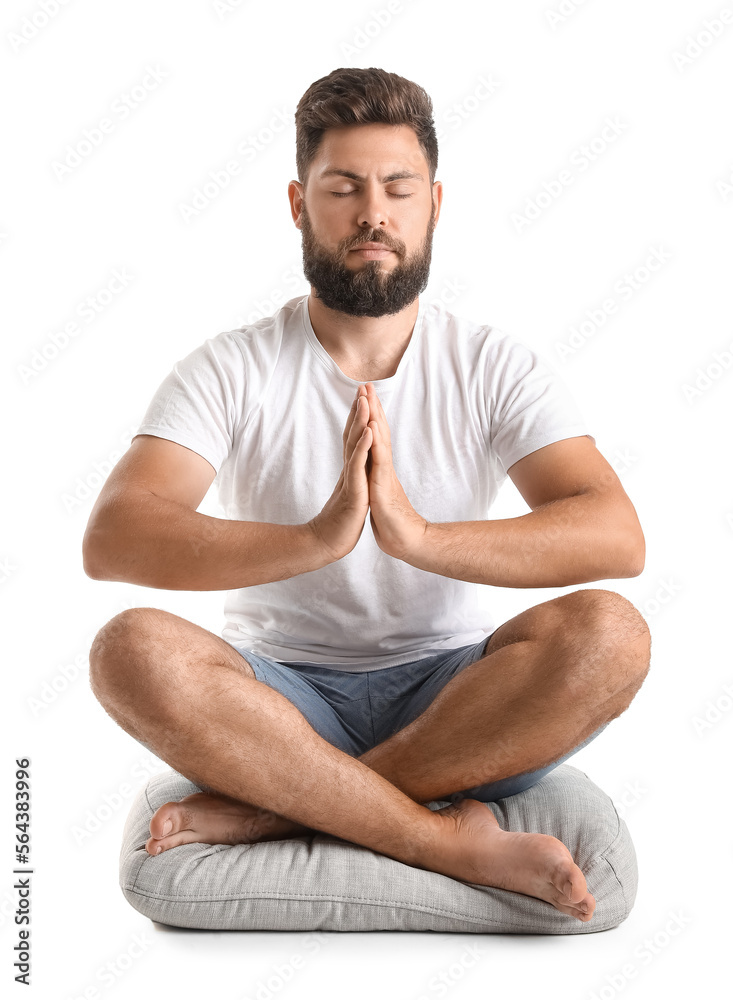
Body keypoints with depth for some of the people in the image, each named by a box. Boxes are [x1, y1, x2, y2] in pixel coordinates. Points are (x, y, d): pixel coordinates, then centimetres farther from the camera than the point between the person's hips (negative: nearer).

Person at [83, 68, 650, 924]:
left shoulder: (496, 368, -1)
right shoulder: (230, 370, -4)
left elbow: (617, 538, -15)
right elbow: (109, 541, -19)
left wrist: (420, 534, -32)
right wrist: (315, 538, -35)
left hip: (450, 695, 1)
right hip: (284, 691, 0)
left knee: (607, 633, -27)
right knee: (132, 649, -29)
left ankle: (279, 805, -22)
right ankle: (457, 843, -25)